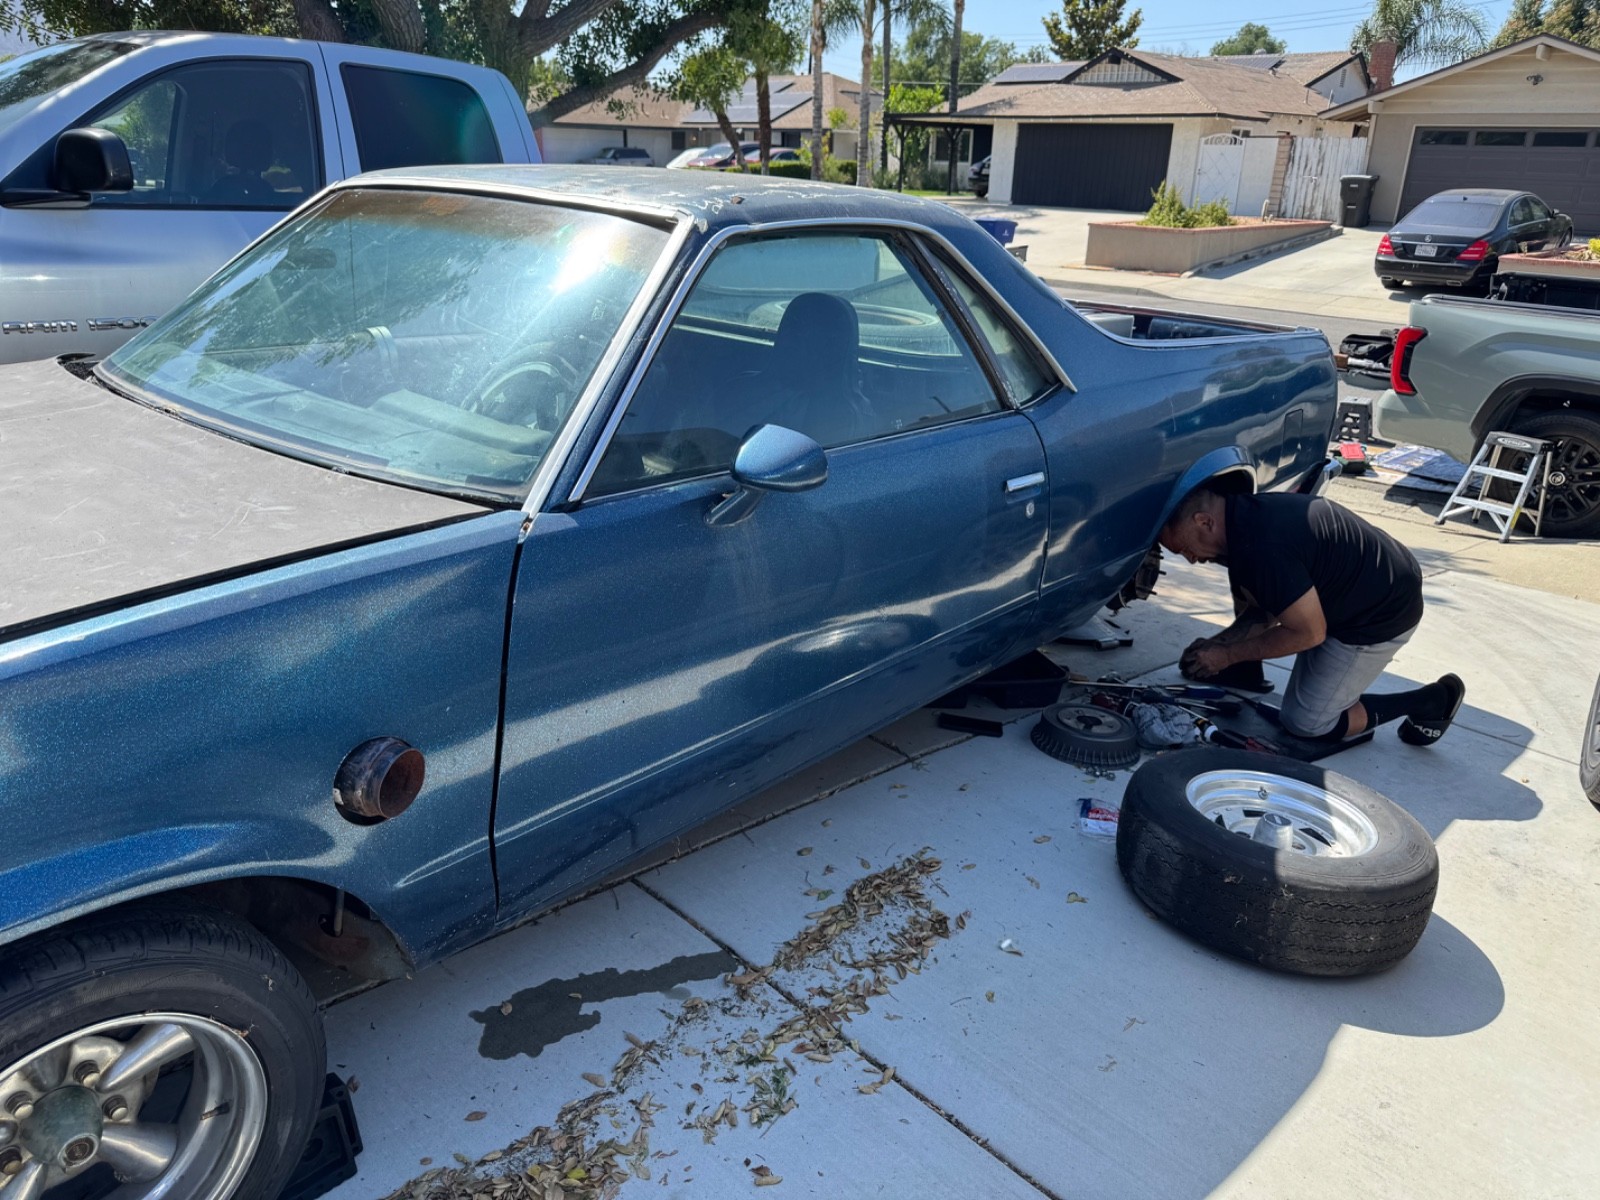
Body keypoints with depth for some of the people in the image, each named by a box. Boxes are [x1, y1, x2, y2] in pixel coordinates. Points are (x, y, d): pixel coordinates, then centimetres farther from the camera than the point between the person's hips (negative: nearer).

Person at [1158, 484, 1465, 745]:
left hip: (1383, 614, -9)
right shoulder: (1246, 513, -2)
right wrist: (1217, 644, -5)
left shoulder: (1262, 546, -33)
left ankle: (1430, 701, 9)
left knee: (1306, 722, 0)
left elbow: (1309, 633, -23)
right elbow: (1264, 613, 9)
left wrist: (1227, 655, -15)